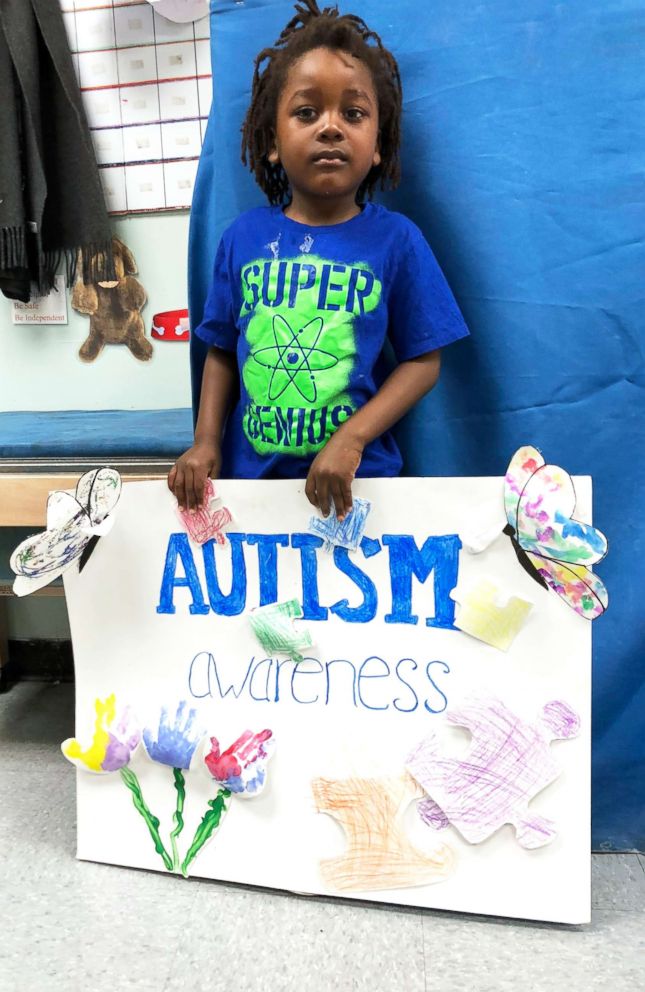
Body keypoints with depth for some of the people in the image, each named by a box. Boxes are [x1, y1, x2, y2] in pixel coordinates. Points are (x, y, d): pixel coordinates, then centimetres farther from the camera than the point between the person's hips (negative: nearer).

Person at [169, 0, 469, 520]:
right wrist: (206, 441, -5)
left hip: (357, 476, -2)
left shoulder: (396, 240, -6)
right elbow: (222, 352, 6)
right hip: (250, 471, 2)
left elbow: (423, 362, -5)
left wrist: (351, 440, -16)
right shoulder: (242, 238, 0)